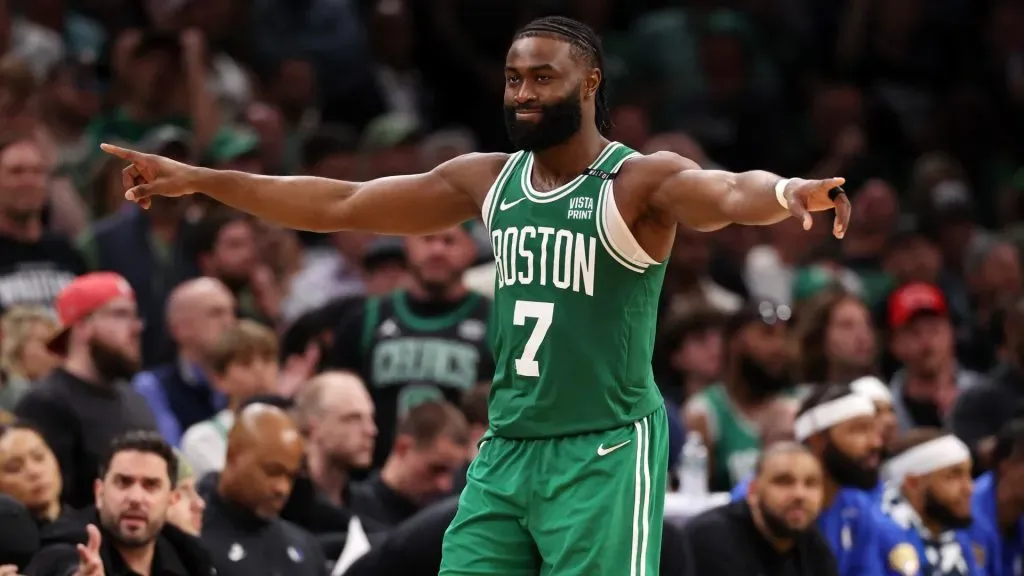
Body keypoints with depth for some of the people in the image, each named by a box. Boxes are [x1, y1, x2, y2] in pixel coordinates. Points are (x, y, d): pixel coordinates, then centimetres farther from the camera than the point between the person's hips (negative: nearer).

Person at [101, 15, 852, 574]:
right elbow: (341, 205, 12)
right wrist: (198, 181, 11)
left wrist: (787, 192, -56)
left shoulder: (641, 182, -11)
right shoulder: (489, 180, 8)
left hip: (605, 453, -7)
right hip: (506, 449, 7)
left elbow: (731, 193, -32)